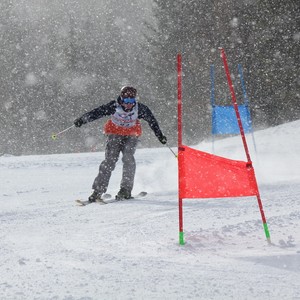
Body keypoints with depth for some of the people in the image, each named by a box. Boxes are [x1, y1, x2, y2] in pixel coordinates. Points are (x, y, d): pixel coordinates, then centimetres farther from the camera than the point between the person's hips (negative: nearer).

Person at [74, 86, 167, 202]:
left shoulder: (140, 108, -15)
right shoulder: (113, 106, -20)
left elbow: (151, 120, 0)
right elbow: (97, 112, -20)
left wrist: (160, 135, 7)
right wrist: (82, 120, -30)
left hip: (131, 135, 1)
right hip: (115, 133, -1)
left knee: (128, 158, -21)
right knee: (110, 160, -14)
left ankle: (126, 190, -13)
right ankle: (98, 191, -14)